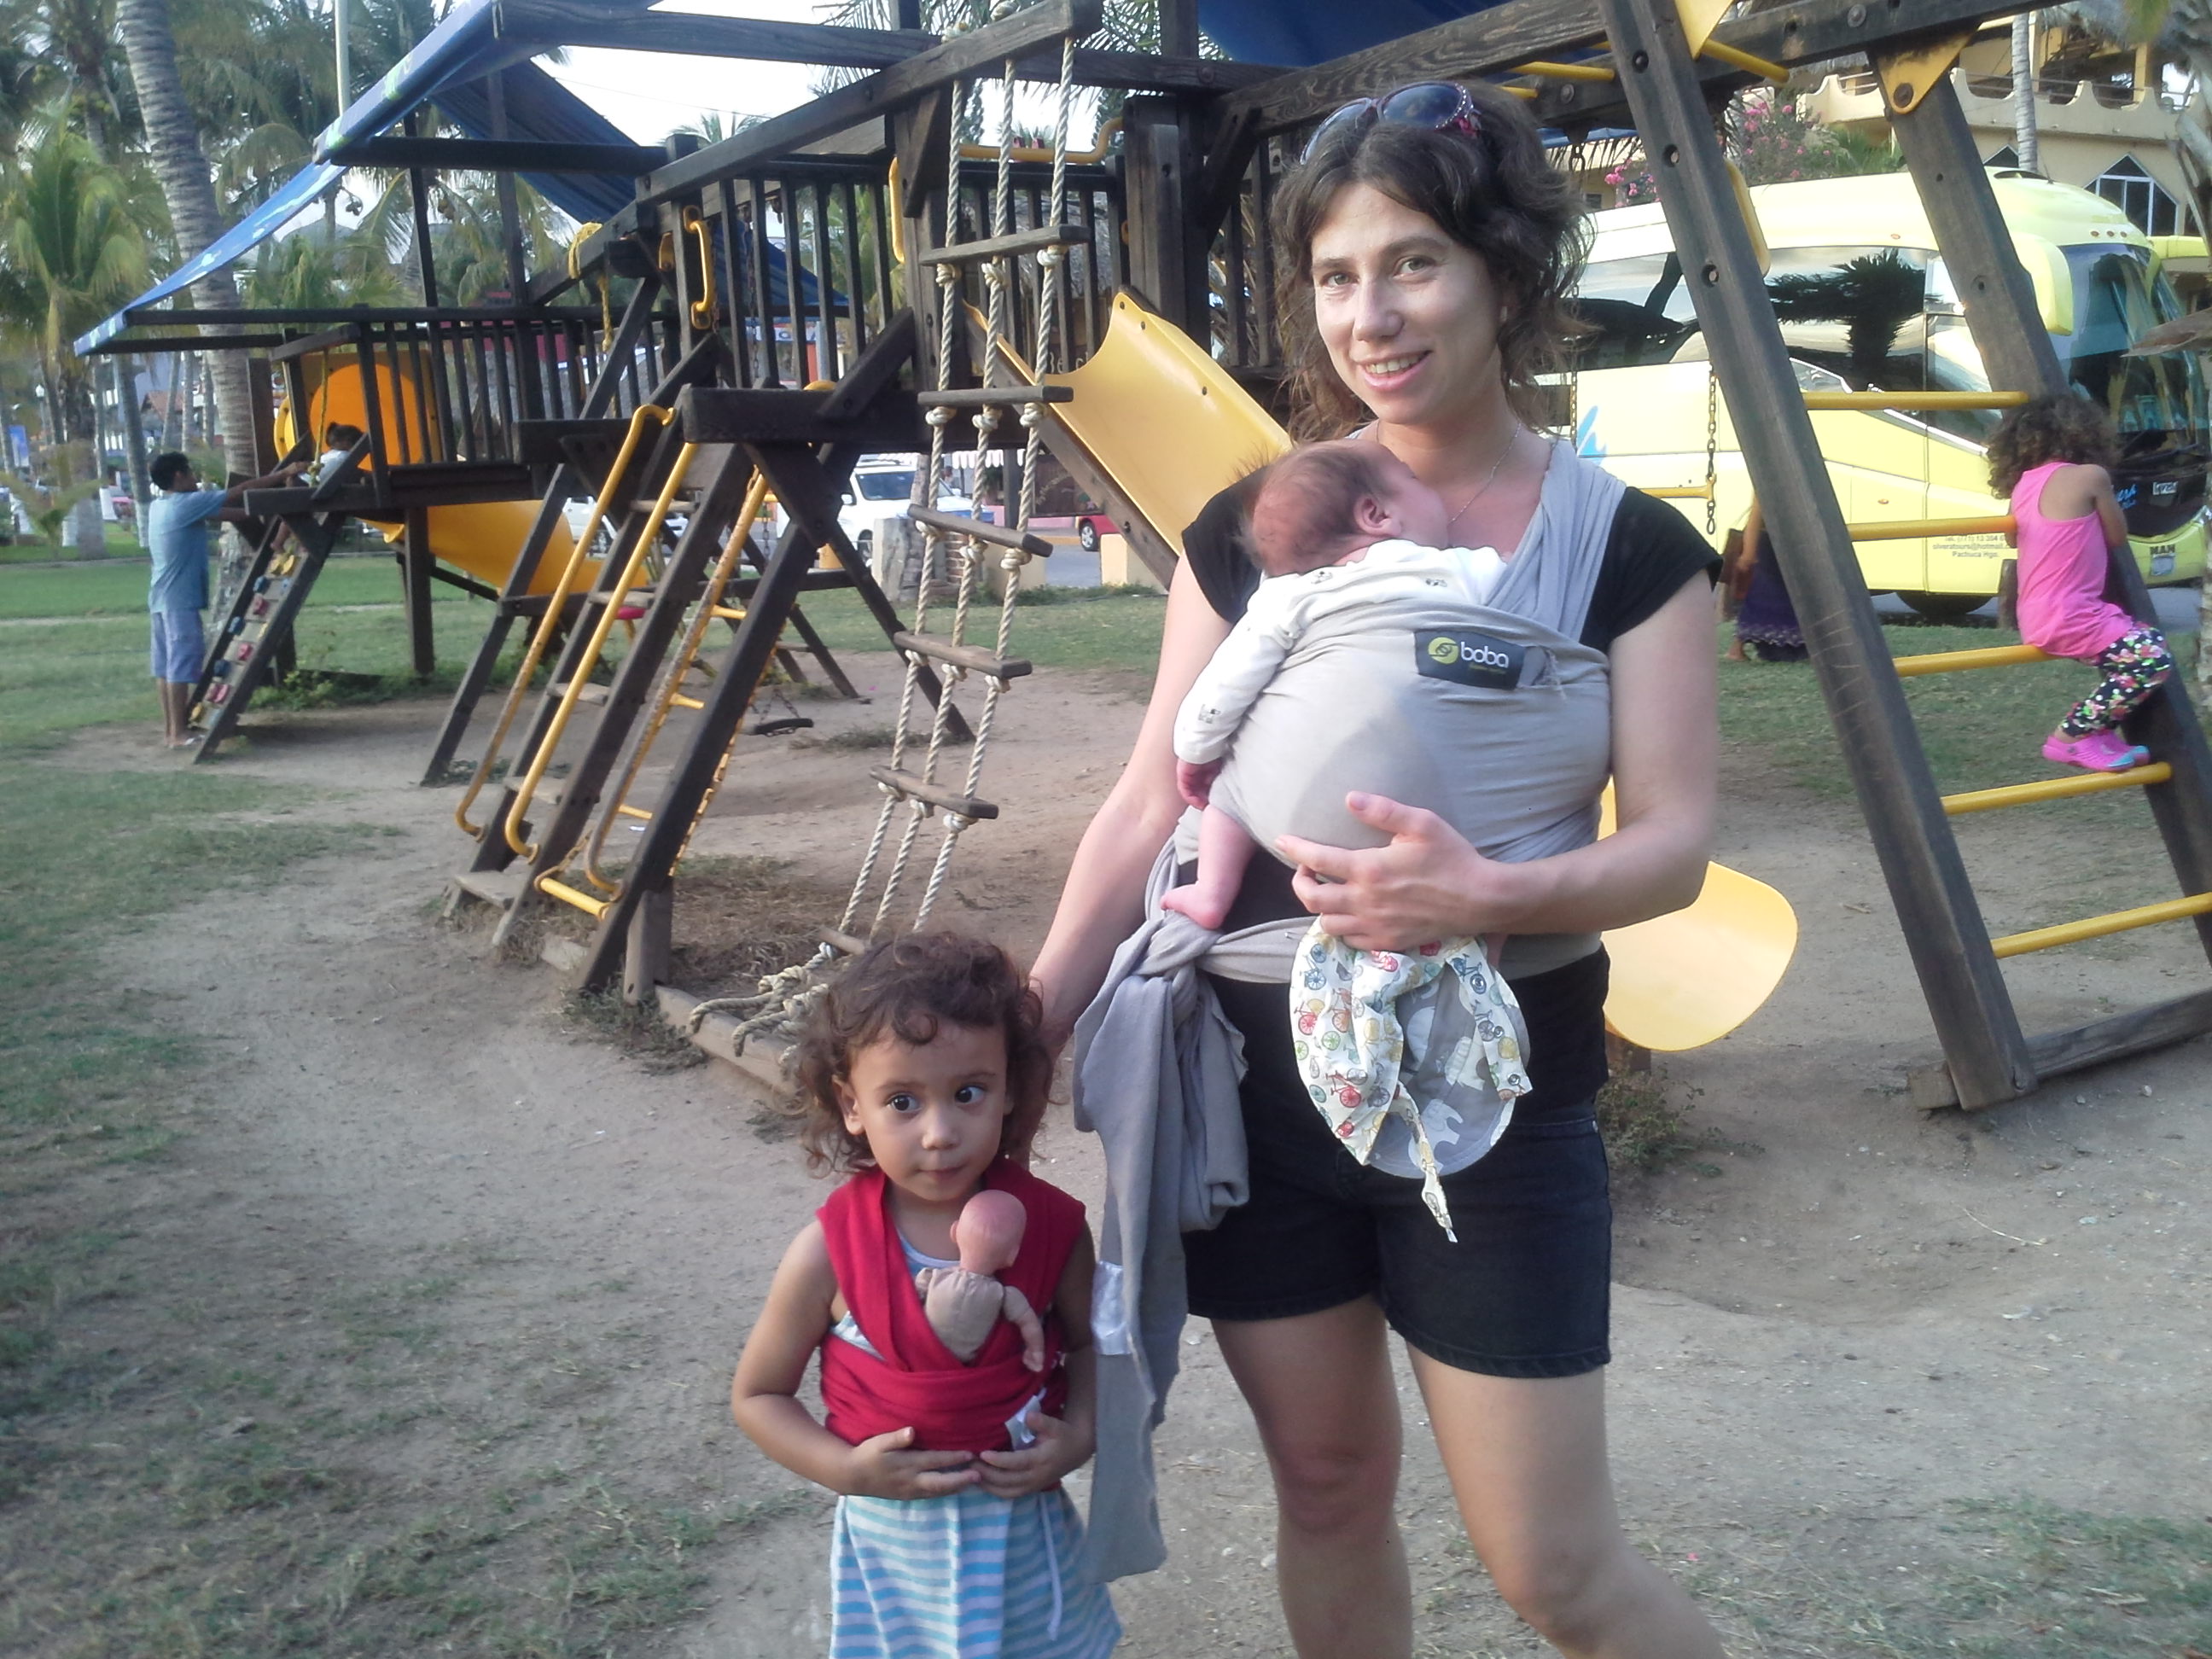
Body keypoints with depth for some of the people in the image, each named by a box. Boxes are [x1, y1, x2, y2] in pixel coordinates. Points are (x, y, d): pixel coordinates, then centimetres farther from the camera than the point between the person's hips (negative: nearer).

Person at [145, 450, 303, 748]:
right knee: (182, 662, -7)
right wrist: (281, 476, -5)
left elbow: (227, 511, 15)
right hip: (180, 599, -10)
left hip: (161, 597, 10)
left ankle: (170, 728, 14)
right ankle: (179, 733, -7)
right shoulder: (187, 503, -13)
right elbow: (237, 494, -11)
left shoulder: (159, 506, 14)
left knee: (166, 663, 10)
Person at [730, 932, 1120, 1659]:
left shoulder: (1051, 1225, -14)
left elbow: (1087, 1341, 6)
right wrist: (846, 1469, -18)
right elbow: (757, 1394, -5)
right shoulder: (830, 1252, -18)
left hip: (1025, 1528, 2)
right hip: (893, 1538, -1)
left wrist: (1079, 1434, -11)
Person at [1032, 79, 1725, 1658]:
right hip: (1258, 1077, 3)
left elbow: (1672, 844, -9)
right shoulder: (1252, 531, 1)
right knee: (1328, 1490, 17)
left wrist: (1490, 895, -28)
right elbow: (1152, 806, 3)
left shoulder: (1628, 549, -5)